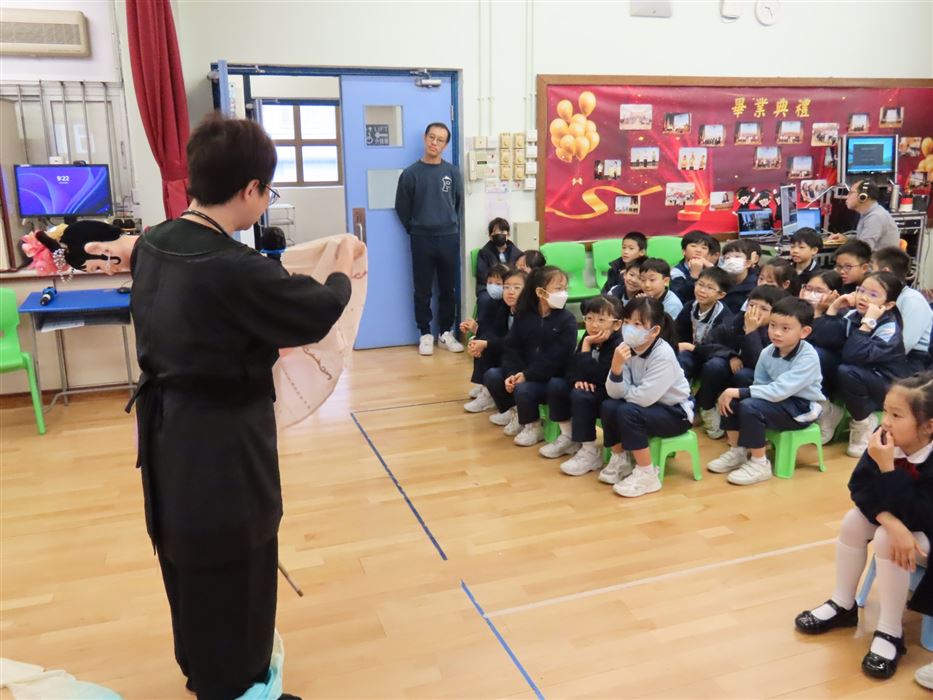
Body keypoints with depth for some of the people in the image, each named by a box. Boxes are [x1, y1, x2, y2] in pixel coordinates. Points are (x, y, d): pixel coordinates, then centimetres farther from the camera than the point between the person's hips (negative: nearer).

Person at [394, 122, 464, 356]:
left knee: (448, 289, 8)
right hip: (421, 240, -1)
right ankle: (425, 334, 16)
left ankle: (446, 333, 20)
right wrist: (414, 230, 6)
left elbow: (459, 202, 11)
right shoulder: (410, 173, -2)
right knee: (423, 291, 5)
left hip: (449, 238, 2)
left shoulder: (452, 172, 2)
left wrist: (450, 225, 11)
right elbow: (402, 208, 3)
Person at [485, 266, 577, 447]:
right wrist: (512, 374, -18)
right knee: (491, 375, -10)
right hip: (522, 371, 5)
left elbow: (556, 359, -18)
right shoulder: (524, 315, 2)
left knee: (523, 389, -30)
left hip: (552, 377, -5)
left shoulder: (567, 320, -11)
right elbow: (511, 348, -1)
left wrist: (527, 375, -22)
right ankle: (513, 411, 14)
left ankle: (533, 427, 0)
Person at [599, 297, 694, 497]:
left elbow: (643, 398, -32)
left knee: (628, 412, -28)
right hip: (649, 407, 7)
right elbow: (615, 393, -15)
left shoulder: (663, 355, -27)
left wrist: (626, 390, -12)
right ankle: (619, 461, 6)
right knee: (609, 406, -15)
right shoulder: (627, 348, -8)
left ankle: (647, 474, -14)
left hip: (675, 412, -7)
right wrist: (616, 367, -32)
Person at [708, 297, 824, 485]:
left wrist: (739, 392, -32)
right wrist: (733, 394, -20)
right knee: (729, 400, -11)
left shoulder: (808, 357, -25)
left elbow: (779, 391, -32)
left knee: (750, 407, -29)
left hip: (802, 408, -7)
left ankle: (759, 464, -13)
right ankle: (737, 452, 6)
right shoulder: (767, 352, -5)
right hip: (778, 400, 7)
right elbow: (760, 386, -2)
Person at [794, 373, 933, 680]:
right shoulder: (886, 440, -19)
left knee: (886, 540, -29)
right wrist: (890, 521, -33)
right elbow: (860, 487, -17)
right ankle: (842, 605, 5)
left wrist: (887, 468, -45)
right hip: (894, 518, 7)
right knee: (853, 521, -11)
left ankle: (890, 632, -12)